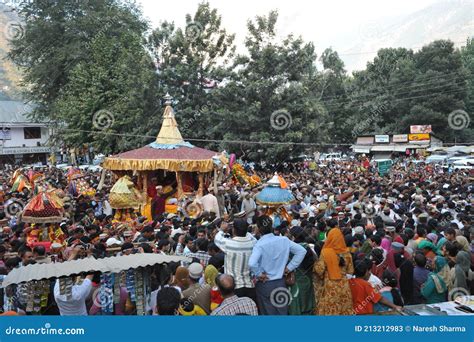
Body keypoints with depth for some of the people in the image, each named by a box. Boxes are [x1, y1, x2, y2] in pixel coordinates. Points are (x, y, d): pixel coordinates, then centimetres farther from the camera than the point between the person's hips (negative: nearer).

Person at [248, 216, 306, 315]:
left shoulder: (260, 244, -20)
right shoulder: (284, 240, -6)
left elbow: (252, 263, -35)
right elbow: (301, 251, -1)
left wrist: (259, 274, -16)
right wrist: (289, 267, 2)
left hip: (264, 285, -4)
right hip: (280, 283, 4)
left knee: (268, 313, 9)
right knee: (282, 312, 16)